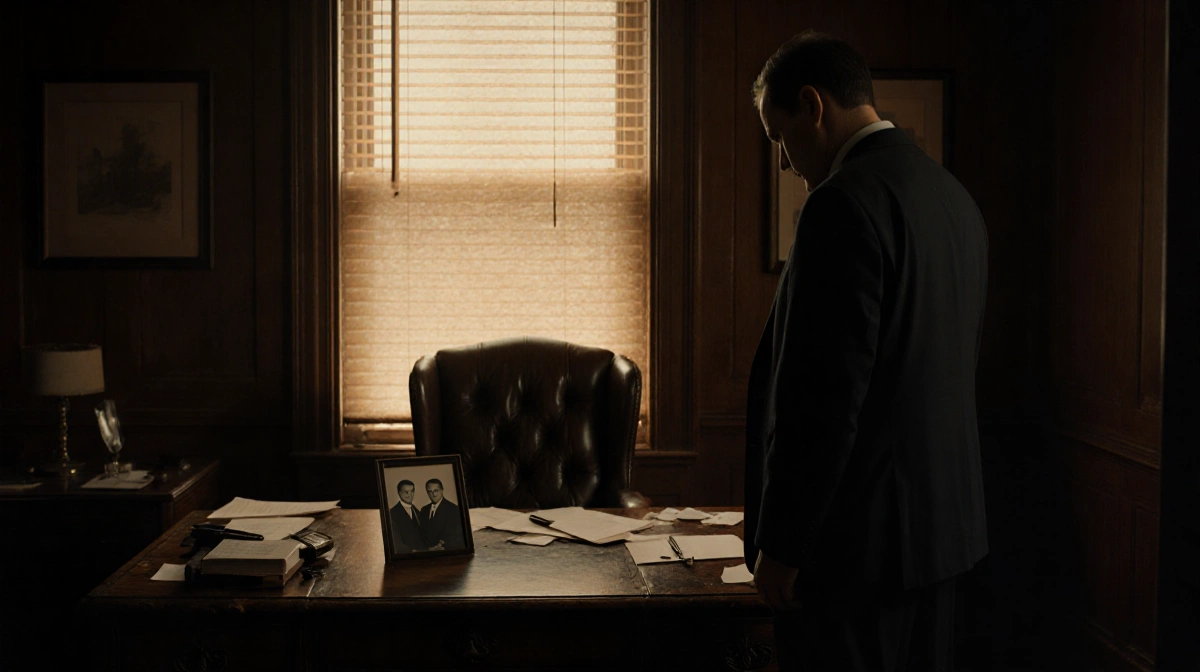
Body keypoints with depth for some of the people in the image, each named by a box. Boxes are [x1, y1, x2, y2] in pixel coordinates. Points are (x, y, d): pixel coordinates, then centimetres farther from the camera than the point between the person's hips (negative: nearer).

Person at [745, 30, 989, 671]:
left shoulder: (845, 204, -18)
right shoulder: (954, 196, 11)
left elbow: (825, 395, -22)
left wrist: (780, 546, -15)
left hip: (855, 541, -9)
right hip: (942, 523, 9)